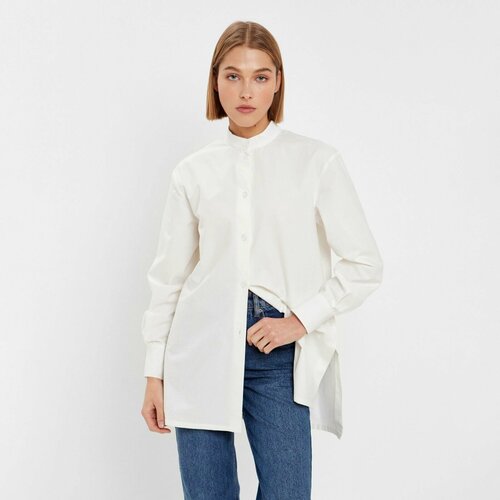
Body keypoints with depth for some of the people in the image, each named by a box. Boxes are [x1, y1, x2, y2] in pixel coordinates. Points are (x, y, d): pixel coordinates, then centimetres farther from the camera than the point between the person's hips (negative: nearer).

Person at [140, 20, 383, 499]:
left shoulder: (317, 161, 0)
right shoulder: (193, 171, 5)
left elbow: (364, 263, 0)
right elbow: (167, 278, 9)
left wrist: (300, 320, -8)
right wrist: (155, 374, 8)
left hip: (280, 357, -1)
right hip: (203, 352, 2)